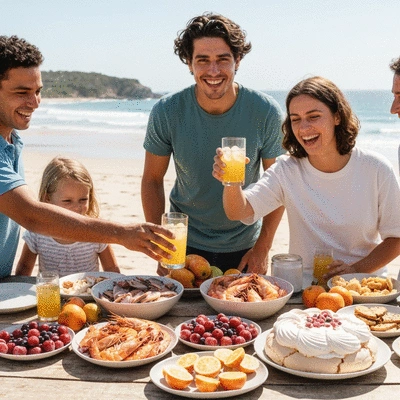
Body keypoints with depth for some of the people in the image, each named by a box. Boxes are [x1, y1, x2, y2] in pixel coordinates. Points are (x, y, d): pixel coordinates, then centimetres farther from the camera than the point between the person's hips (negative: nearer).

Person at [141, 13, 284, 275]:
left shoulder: (266, 112, -17)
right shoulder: (166, 113, -16)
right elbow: (152, 180, -5)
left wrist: (263, 247, -10)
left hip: (244, 248, 0)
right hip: (185, 244, 0)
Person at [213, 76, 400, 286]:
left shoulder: (376, 169, -3)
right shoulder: (287, 170, -1)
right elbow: (239, 211, -13)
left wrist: (357, 270, -13)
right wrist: (232, 182, -34)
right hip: (305, 288, 1)